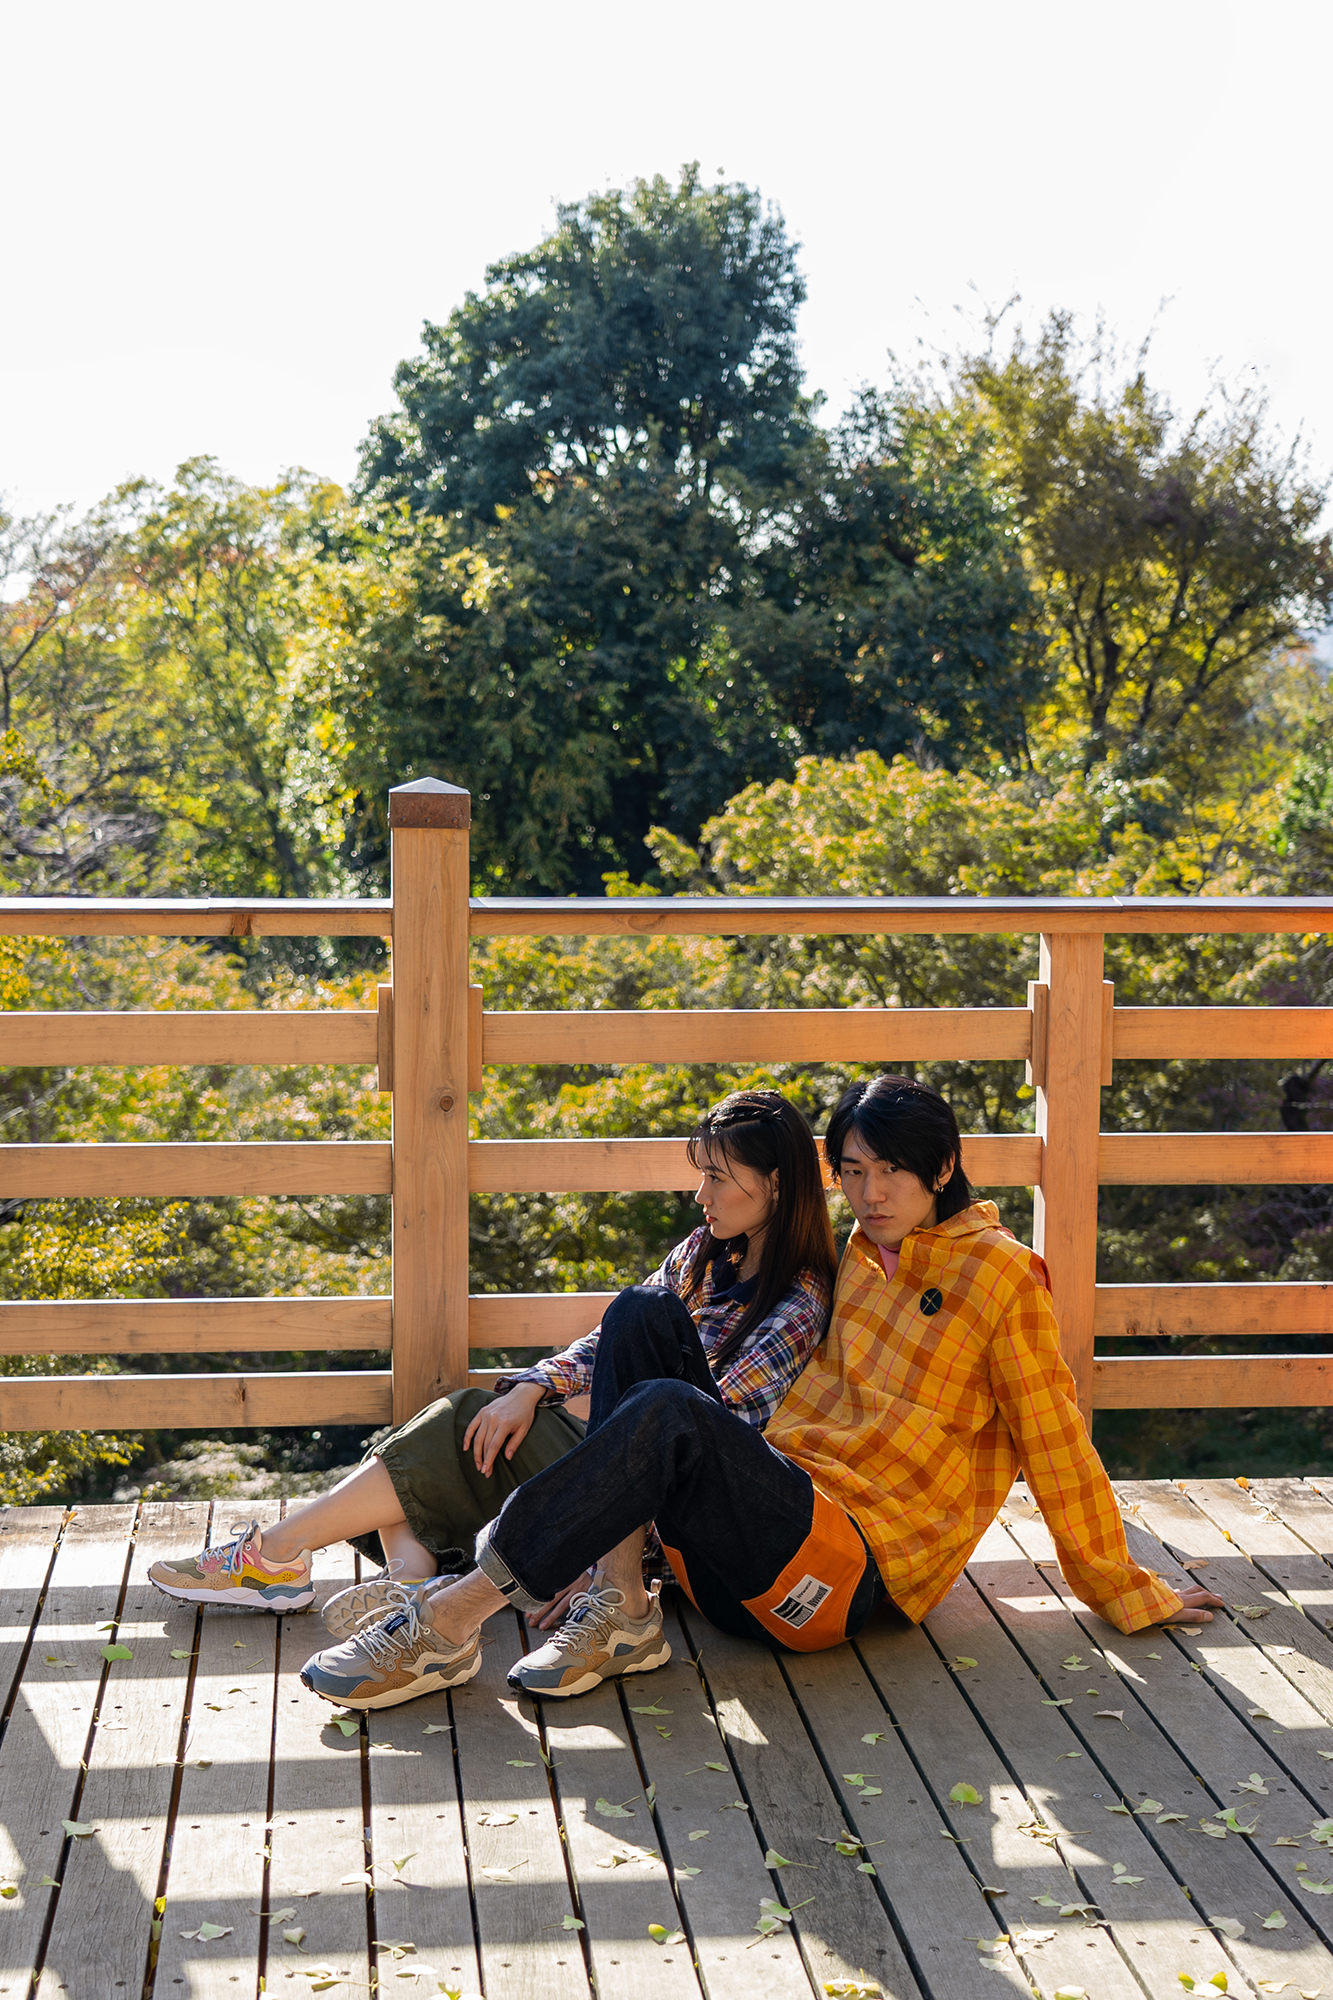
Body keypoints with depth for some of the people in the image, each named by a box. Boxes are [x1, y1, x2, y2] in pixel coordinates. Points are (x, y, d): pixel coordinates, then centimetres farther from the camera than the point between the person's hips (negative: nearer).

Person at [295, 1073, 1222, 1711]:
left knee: (675, 1418, -32)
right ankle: (621, 1608, -22)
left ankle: (452, 1622, -31)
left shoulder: (999, 1274, 2)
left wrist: (1125, 1593, 8)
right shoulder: (855, 1262, 22)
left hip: (848, 1565, -7)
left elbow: (1056, 1441, 4)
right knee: (636, 1319, -7)